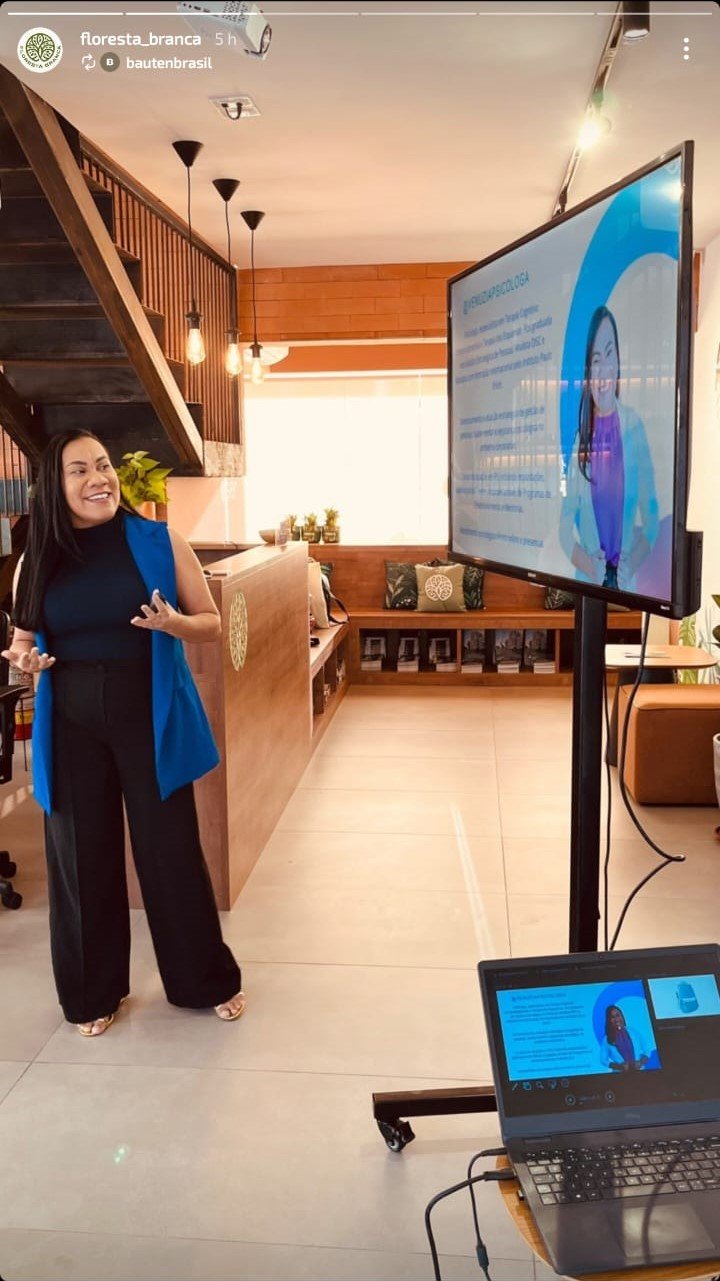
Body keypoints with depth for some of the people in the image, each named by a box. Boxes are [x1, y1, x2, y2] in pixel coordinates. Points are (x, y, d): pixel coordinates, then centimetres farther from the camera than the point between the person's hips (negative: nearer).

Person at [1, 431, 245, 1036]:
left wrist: (174, 624, -21)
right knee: (81, 856, 10)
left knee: (172, 850, 6)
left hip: (150, 718, -2)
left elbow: (212, 623, 1)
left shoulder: (161, 541, -4)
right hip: (71, 726, 2)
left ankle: (209, 981, 28)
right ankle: (94, 992, 31)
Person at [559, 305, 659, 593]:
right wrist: (584, 561, -15)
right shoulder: (579, 432, -1)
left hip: (626, 580, 0)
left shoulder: (634, 424, -2)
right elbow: (565, 524, 1)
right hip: (587, 580, 0)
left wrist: (634, 560, -13)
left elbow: (651, 512, 2)